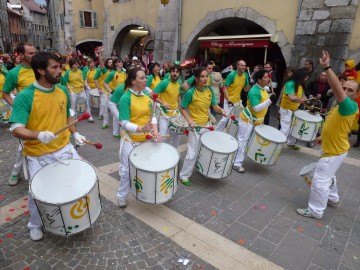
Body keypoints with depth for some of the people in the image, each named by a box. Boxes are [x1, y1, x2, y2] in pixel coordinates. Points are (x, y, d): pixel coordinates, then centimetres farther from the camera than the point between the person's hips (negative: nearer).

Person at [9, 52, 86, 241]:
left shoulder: (63, 91, -1)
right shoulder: (24, 96, -19)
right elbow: (16, 130, -23)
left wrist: (75, 133, 5)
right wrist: (39, 135, -40)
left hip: (64, 148, 5)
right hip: (38, 155, -4)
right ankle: (35, 225, 38)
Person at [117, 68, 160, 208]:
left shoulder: (146, 96, 3)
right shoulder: (125, 98, -17)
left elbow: (151, 116, 7)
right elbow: (124, 123, -21)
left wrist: (155, 131, -10)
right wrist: (141, 129, -36)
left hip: (146, 139, 6)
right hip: (130, 140, -6)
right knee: (127, 169, 8)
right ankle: (121, 196, 29)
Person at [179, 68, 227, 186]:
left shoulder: (210, 90, -2)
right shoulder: (190, 92, -18)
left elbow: (215, 106, 3)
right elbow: (181, 108, -10)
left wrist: (221, 110, -18)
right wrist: (189, 120, -21)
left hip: (206, 124, 6)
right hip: (195, 126, -6)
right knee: (192, 153, -2)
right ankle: (184, 176, 14)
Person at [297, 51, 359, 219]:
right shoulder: (341, 106, 5)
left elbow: (336, 89, -42)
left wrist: (327, 67, -47)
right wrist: (323, 136, 22)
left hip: (335, 151, -10)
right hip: (331, 147, 10)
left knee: (320, 179, -5)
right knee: (328, 175, 27)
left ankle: (315, 210, 7)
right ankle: (332, 198, 48)